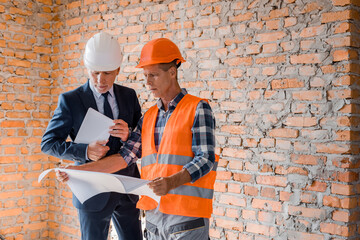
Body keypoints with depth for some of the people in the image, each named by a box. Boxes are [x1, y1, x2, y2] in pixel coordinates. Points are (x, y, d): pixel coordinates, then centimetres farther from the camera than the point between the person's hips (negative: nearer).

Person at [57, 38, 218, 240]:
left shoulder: (198, 109, -4)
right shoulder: (149, 117, 14)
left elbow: (206, 159, -12)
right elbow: (125, 157, 7)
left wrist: (172, 182, -28)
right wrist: (78, 170, -2)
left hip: (187, 216, -5)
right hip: (154, 214, 6)